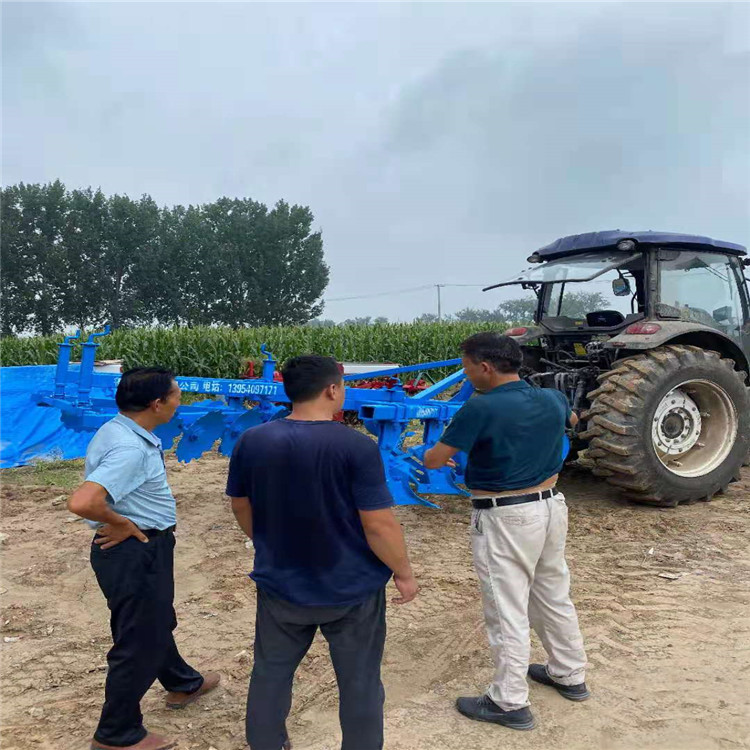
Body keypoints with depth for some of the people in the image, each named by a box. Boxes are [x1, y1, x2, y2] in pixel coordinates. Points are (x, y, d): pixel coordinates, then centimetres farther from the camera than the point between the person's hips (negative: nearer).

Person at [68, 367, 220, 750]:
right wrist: (122, 523, -23)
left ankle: (183, 684, 50)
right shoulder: (130, 450, -29)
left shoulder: (117, 430, 3)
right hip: (136, 552, -11)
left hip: (141, 549, 11)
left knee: (155, 621, 28)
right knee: (140, 641, 7)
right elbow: (81, 502, -40)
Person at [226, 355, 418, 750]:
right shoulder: (357, 446, -23)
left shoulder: (251, 441, -7)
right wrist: (404, 573, -3)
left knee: (271, 672, 24)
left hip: (280, 585, 4)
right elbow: (379, 525, -20)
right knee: (360, 682, 16)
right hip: (351, 589, -4)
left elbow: (241, 509, 6)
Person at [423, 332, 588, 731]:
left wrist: (428, 452, 8)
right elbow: (570, 419, 24)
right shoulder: (552, 399, -1)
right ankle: (569, 675, 40)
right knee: (555, 596, 22)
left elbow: (434, 461, -15)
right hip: (551, 506, 8)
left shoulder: (481, 408, -22)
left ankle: (510, 703, 17)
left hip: (505, 518, -7)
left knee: (507, 610, 5)